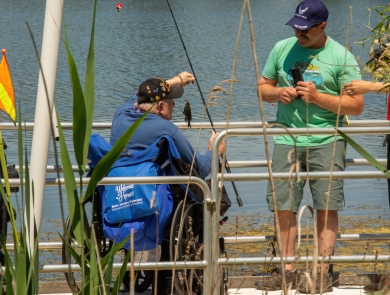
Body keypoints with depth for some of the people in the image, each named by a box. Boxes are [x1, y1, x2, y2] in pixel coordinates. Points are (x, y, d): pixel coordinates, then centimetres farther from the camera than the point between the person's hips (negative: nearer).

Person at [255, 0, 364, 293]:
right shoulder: (282, 49, 8)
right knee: (284, 206, 3)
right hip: (287, 140, 4)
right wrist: (277, 93, -7)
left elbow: (356, 105, -6)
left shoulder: (341, 57, -4)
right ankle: (288, 270, 11)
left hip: (326, 142, -3)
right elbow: (263, 87, 16)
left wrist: (318, 97, -16)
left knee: (326, 206, -5)